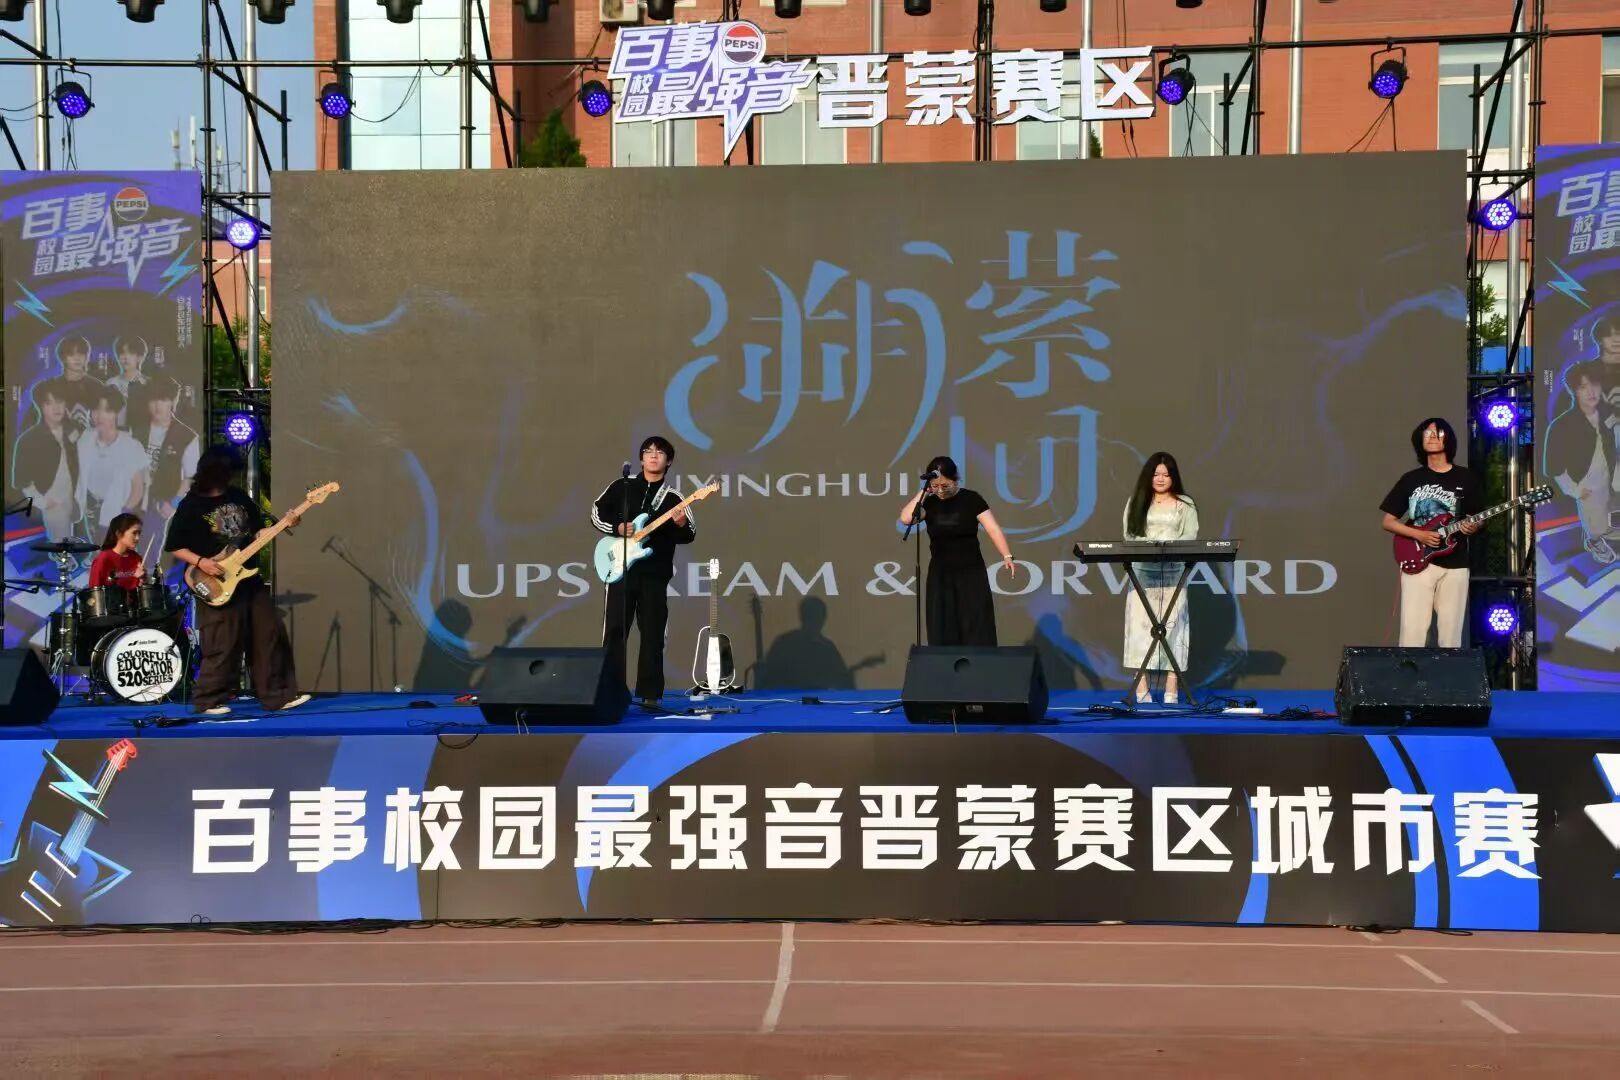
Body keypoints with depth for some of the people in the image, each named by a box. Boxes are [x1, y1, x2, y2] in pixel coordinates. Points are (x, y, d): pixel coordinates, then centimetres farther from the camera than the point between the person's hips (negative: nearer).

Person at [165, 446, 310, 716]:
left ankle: (277, 694, 13)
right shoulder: (191, 505, -7)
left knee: (271, 636, 5)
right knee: (223, 647, -5)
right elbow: (174, 547, -4)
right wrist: (200, 562, -18)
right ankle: (208, 700, 10)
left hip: (249, 580, 6)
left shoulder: (238, 496, 9)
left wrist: (284, 525, -1)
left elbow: (259, 528, 16)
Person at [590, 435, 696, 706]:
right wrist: (617, 528, -8)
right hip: (621, 568, 0)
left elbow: (690, 535, 0)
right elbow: (596, 513, 9)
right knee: (614, 631, -1)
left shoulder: (672, 496, 4)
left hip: (655, 574, 0)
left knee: (652, 635, 1)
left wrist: (680, 525, -21)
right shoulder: (621, 486, 6)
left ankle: (649, 693, 7)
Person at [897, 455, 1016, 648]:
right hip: (940, 575, 3)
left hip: (971, 573, -3)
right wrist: (923, 492, -12)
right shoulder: (928, 503, 1)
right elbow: (905, 518, -16)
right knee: (942, 631, 2)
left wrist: (1007, 556, -25)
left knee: (976, 628, -4)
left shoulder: (971, 499, -6)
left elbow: (993, 529, -13)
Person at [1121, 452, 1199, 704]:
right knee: (1140, 626, -5)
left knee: (1172, 627, -4)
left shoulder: (1185, 504, 8)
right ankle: (1141, 690, -5)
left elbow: (1190, 537, -1)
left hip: (1173, 573, -1)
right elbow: (1129, 535, 5)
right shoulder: (1136, 502, 11)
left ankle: (1172, 693, -4)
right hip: (1142, 572, 1)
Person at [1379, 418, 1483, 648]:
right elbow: (1388, 522, 7)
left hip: (1454, 564, 0)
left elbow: (1478, 520, 13)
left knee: (1450, 633, 0)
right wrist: (1419, 535, -9)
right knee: (1412, 631, -9)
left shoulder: (1466, 479, 7)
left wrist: (1473, 528, -11)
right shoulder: (1410, 479, 7)